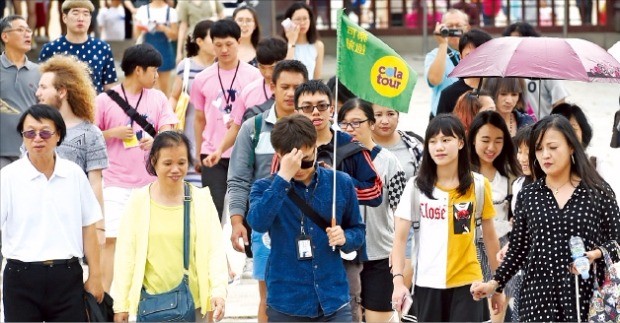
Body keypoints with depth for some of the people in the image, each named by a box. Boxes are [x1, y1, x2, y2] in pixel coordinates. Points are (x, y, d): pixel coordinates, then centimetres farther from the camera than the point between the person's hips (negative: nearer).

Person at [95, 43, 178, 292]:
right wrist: (114, 133, -14)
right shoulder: (105, 100, -2)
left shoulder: (158, 98, 7)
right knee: (111, 239, -9)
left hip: (148, 184, 3)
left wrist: (157, 140, -23)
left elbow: (167, 132, -1)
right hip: (115, 184, -3)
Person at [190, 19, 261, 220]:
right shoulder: (203, 79, 5)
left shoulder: (253, 75, -1)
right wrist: (198, 152, 11)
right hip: (212, 153, 1)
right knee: (214, 209, -2)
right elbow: (200, 119, 13)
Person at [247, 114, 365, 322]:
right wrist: (283, 177, -28)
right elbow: (258, 222, -23)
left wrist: (345, 238, -8)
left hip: (333, 300, 1)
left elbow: (358, 232, 15)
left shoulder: (340, 183, 3)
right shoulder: (266, 187, -2)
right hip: (286, 305, -1)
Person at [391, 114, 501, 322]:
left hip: (466, 283, -1)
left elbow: (489, 236, 8)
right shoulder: (416, 187, -2)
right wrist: (398, 279, -13)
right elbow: (400, 238, -2)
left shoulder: (478, 186, -1)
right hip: (427, 283, 1)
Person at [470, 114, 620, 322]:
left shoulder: (599, 192, 1)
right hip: (538, 296, 2)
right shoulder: (528, 196, 8)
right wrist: (495, 283, 3)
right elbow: (518, 249, 12)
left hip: (587, 295, -2)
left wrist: (596, 254, -14)